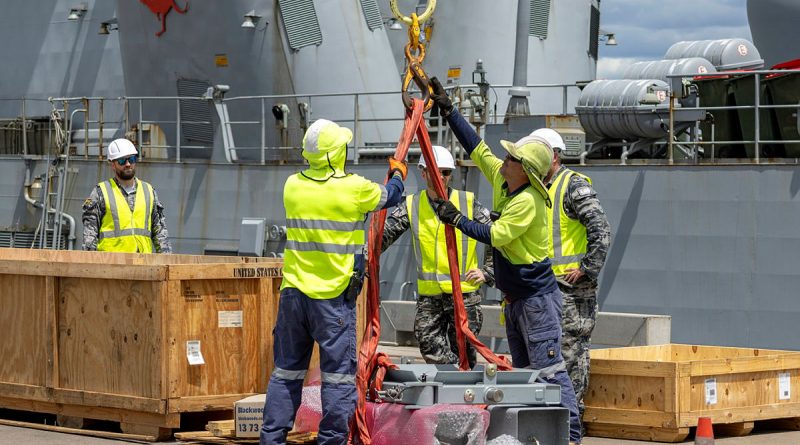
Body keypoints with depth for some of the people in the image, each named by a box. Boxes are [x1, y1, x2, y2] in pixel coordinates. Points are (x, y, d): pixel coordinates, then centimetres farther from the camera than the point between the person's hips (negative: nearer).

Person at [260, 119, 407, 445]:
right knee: (338, 375, 2)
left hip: (293, 292, 5)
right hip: (333, 296, -5)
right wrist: (397, 175, 34)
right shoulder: (354, 188, -9)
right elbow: (390, 196, 11)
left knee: (286, 370, 12)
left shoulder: (293, 185, 3)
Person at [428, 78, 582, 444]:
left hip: (537, 298, -10)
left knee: (549, 371, -12)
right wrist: (447, 110, 8)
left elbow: (495, 236, -23)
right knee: (523, 370, 13)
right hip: (515, 299, 10)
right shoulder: (503, 181, 4)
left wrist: (457, 220, -17)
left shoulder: (528, 201, -22)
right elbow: (477, 148, 10)